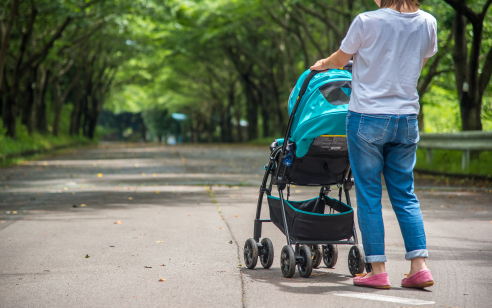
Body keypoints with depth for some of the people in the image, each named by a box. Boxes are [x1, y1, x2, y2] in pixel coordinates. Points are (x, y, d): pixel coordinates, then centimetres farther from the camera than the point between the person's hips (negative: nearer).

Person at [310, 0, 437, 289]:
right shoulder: (428, 23, 1)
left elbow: (340, 60, 6)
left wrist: (321, 65, 28)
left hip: (368, 118, -4)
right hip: (407, 118, 4)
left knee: (369, 196, 4)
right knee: (405, 194, 11)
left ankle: (378, 270, 4)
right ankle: (419, 266, 5)